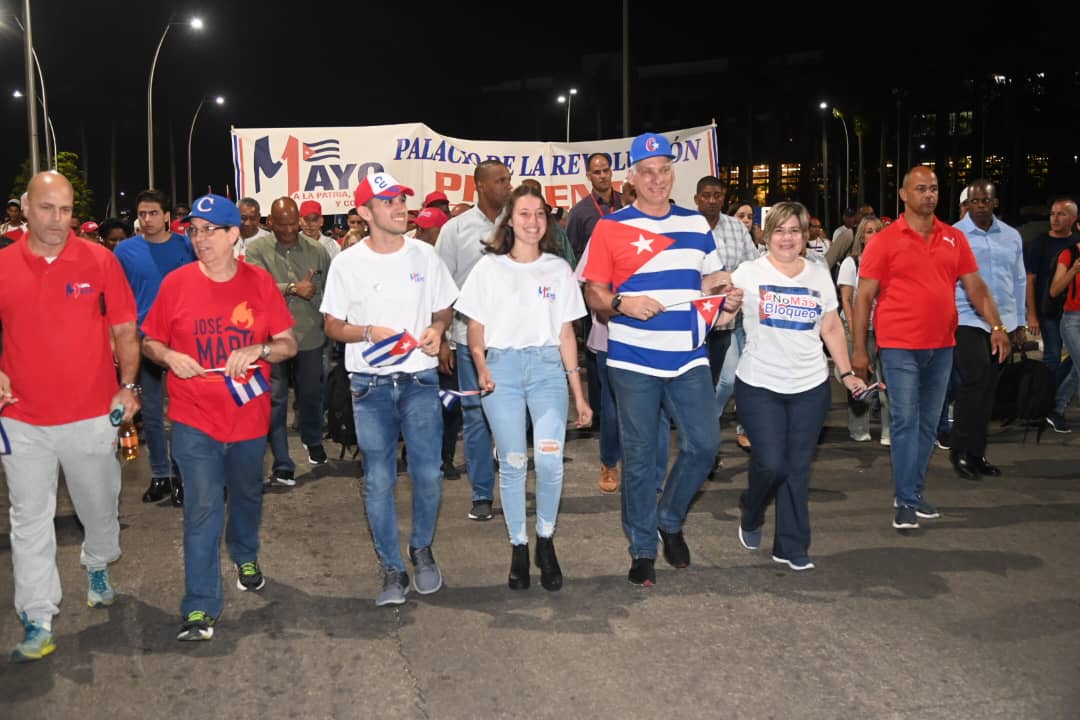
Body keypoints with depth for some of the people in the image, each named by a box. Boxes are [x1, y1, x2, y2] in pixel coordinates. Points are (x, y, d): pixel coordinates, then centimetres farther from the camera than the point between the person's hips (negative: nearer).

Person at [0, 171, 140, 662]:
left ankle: (98, 568, 47)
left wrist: (128, 386, -7)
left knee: (99, 506, 17)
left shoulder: (100, 261, -4)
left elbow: (123, 330, 1)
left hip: (93, 416, 0)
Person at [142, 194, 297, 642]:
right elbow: (149, 341, 4)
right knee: (202, 509, -6)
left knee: (247, 496, 22)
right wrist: (168, 356, -18)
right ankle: (200, 608, 2)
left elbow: (289, 344, -1)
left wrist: (257, 350, -21)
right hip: (194, 419, -2)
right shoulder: (176, 283, -6)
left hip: (249, 416, 2)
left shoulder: (260, 282, -4)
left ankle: (246, 558, 50)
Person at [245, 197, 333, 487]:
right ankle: (282, 465, 8)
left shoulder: (317, 251, 3)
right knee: (275, 401, 2)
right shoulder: (256, 250, -4)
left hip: (310, 337, 2)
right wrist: (293, 288, -19)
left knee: (311, 394, 18)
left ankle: (313, 441, 45)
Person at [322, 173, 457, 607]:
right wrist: (368, 333, -16)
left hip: (420, 379, 1)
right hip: (370, 384, -1)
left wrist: (437, 329, -9)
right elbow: (332, 326, 3)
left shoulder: (424, 255, 4)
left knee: (428, 473, 0)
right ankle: (392, 569, 16)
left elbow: (444, 309, 13)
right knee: (378, 480, 2)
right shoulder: (347, 263, -1)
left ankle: (422, 549, 27)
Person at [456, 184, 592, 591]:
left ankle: (546, 541, 9)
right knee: (512, 464, 1)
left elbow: (566, 333, 10)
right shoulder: (489, 268, 7)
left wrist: (579, 394, 7)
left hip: (548, 367, 0)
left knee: (550, 461, -13)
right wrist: (481, 367, -13)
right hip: (502, 367, 0)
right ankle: (518, 548, 17)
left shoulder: (558, 269, 10)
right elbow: (475, 328, 7)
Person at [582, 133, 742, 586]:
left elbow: (708, 282, 19)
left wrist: (726, 302, -2)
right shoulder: (611, 228, -2)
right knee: (639, 457, 4)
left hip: (689, 358, 3)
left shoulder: (696, 225, 10)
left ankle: (670, 520, 27)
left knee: (704, 444, 1)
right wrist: (623, 303, -21)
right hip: (634, 361, -3)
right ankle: (642, 549, 19)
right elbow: (594, 294, -1)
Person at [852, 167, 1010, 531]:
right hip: (900, 347, -4)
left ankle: (915, 491, 23)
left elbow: (976, 286, 10)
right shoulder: (884, 241, -4)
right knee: (905, 421, -6)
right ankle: (905, 500, 0)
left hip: (942, 346, 5)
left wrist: (996, 326, -4)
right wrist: (859, 349, -8)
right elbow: (864, 297, -4)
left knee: (928, 423, 11)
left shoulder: (955, 239, 8)